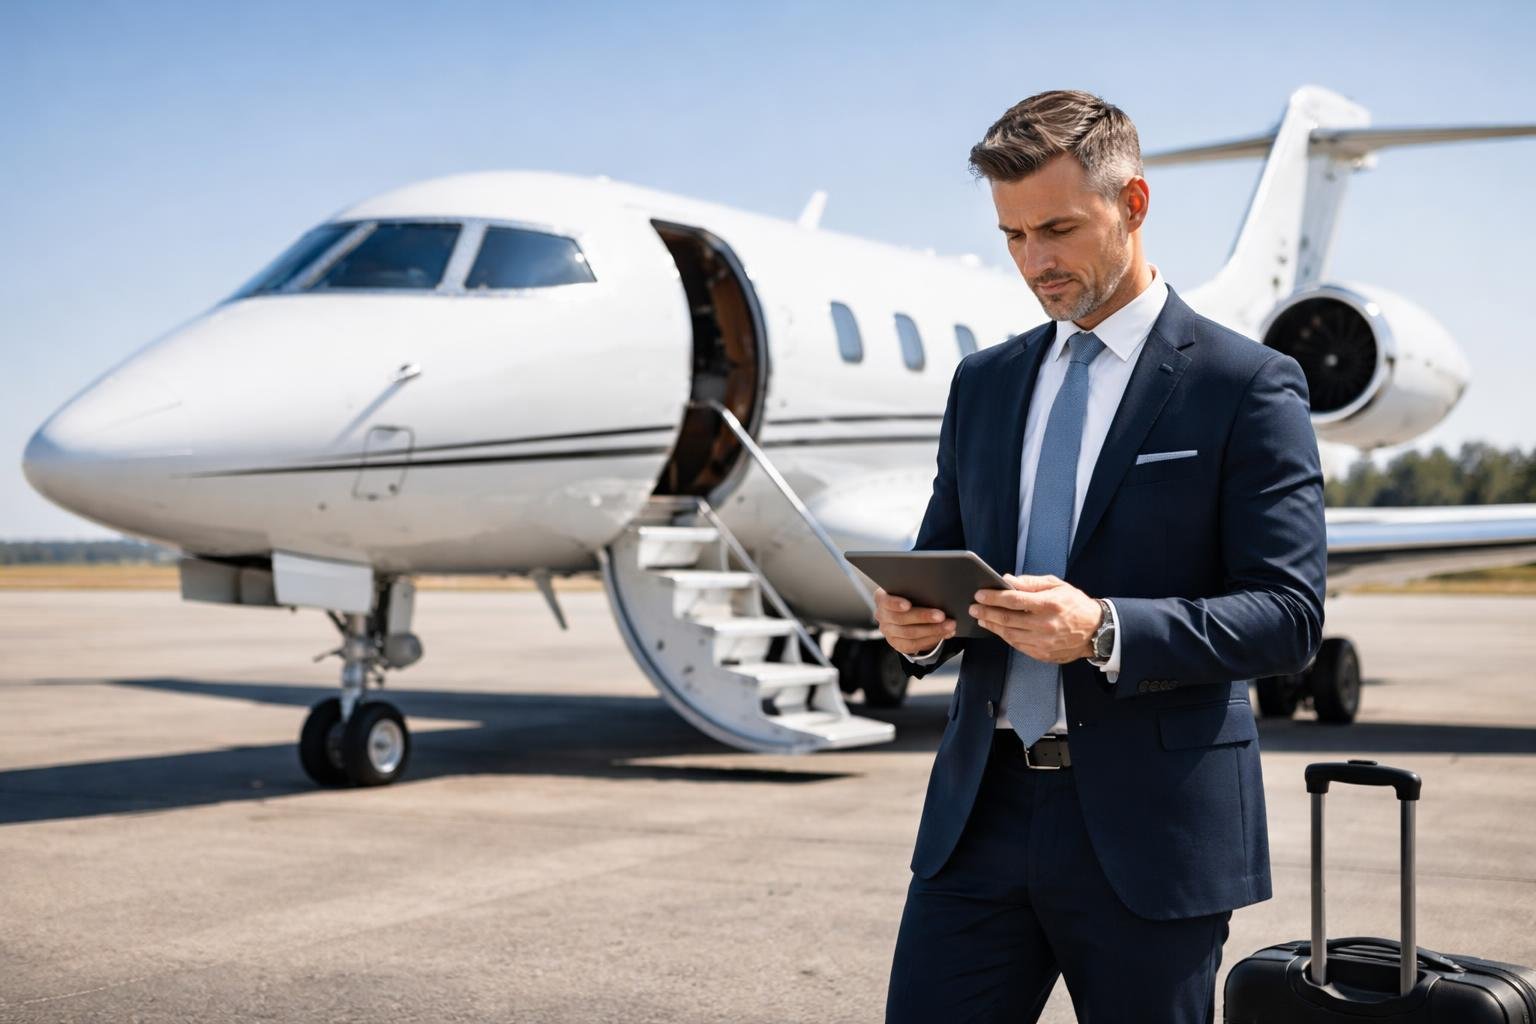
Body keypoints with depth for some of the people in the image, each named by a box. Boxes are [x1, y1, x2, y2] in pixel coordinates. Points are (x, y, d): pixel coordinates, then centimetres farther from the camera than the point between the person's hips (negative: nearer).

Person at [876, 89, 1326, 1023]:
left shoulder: (1247, 385, -5)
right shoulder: (984, 383, 12)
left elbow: (1290, 614, -11)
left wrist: (1105, 630, -25)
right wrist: (916, 621, -6)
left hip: (1151, 831, -4)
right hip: (983, 811, 4)